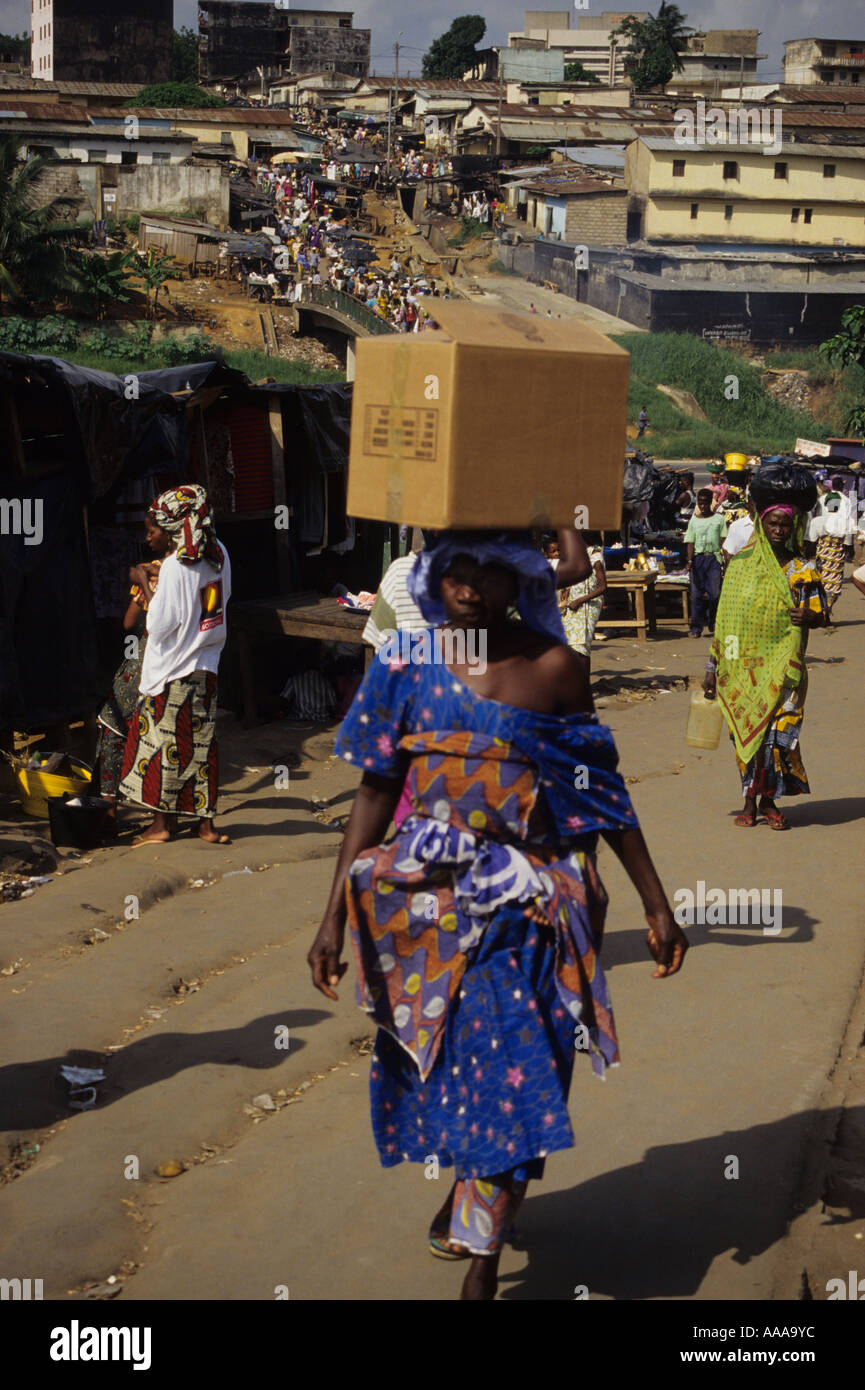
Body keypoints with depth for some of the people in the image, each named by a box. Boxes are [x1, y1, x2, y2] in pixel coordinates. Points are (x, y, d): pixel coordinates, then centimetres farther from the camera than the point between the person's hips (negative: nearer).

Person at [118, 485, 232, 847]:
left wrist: (146, 584, -5)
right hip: (206, 667, 7)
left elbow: (160, 624, -19)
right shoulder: (219, 554, 1)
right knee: (202, 743, 11)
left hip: (172, 670, -7)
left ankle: (163, 822, 12)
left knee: (165, 743, 4)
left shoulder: (175, 566, -20)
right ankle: (205, 820, 14)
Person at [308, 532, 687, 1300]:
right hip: (428, 892, 2)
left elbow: (604, 791, 1)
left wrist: (657, 905, 2)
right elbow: (376, 791, 3)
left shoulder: (552, 667, -5)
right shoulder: (406, 667, -1)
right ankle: (468, 1190, 40)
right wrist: (335, 916, 1)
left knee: (506, 1062, -3)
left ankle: (481, 1266, 10)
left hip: (525, 900, -2)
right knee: (446, 1055, 11)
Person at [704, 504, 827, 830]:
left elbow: (822, 615, 5)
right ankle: (749, 800, 16)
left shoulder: (801, 571, 3)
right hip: (741, 665, 1)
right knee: (744, 729, 4)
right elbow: (723, 619, 8)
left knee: (777, 731, -5)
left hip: (780, 665, -1)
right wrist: (712, 667, 6)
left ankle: (769, 800, 10)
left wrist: (809, 616, -21)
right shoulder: (740, 564, 6)